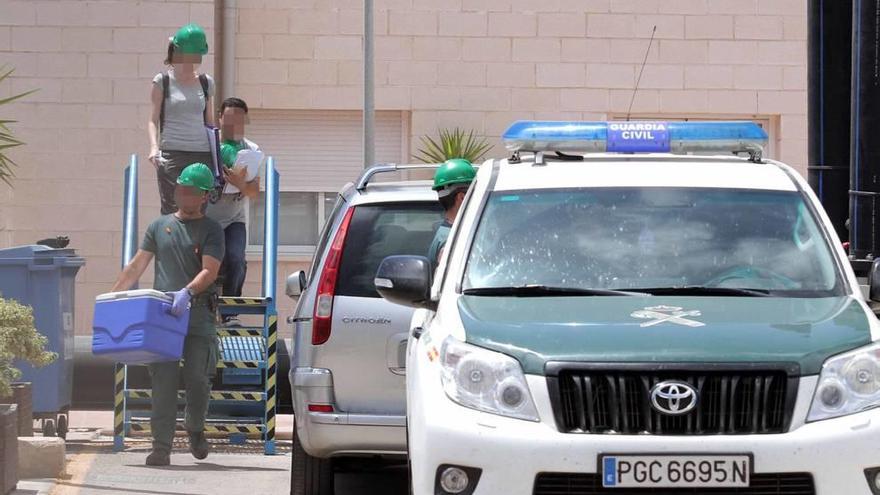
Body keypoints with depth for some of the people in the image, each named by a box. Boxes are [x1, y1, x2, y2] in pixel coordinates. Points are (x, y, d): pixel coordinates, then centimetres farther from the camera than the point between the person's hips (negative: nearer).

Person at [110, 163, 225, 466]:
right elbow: (137, 266, 18)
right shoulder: (160, 226, 17)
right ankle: (161, 447, -6)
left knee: (197, 378, -3)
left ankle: (195, 429, 25)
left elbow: (209, 271, -8)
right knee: (163, 381, -5)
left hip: (199, 315, -2)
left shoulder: (211, 231, 6)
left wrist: (187, 292, -26)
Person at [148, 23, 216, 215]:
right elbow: (153, 119, 4)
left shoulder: (206, 82, 13)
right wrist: (154, 147, -12)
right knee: (172, 212, -9)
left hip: (202, 154, 3)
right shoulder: (163, 81, 4)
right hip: (172, 155, -3)